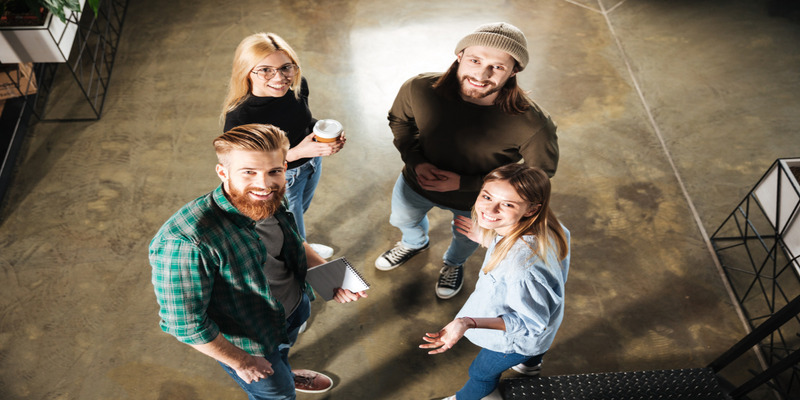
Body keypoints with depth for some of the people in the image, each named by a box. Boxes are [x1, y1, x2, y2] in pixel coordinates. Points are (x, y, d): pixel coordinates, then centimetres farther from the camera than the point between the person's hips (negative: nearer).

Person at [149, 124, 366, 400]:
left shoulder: (266, 202, -18)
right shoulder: (185, 242, -40)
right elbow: (184, 323, -31)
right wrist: (241, 361, -18)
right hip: (251, 340, -5)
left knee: (283, 352, 36)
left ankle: (286, 374, 69)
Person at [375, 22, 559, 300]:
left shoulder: (532, 125, -39)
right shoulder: (419, 89, -30)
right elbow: (399, 120, -7)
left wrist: (464, 183, -27)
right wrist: (415, 161, -23)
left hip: (475, 200, -2)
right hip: (417, 183, 2)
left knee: (467, 238, 32)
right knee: (403, 219, 33)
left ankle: (453, 263, 70)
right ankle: (415, 243, 72)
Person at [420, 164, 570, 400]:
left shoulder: (523, 268, -50)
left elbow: (530, 323, -34)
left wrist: (469, 323, -44)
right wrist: (485, 239, -4)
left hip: (517, 338, -6)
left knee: (482, 373, 27)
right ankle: (531, 363, 77)